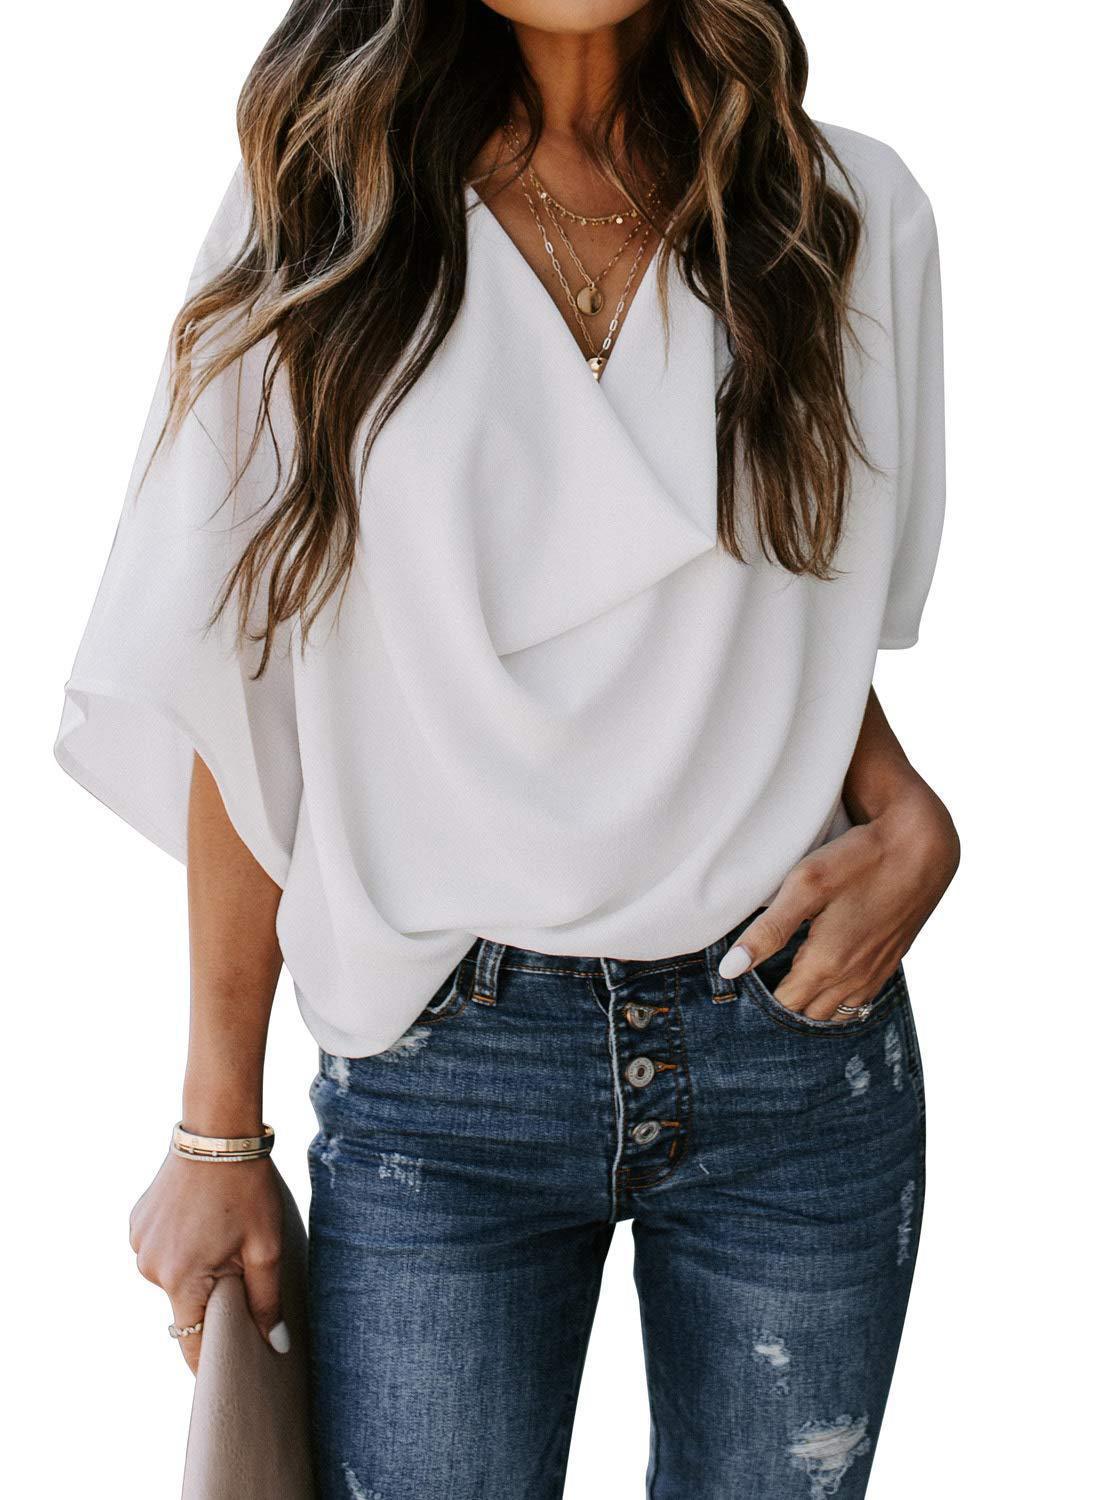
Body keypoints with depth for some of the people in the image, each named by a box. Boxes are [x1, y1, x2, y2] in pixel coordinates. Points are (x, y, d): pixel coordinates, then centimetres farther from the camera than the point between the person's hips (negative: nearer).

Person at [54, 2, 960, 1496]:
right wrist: (218, 1134, -1)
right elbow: (242, 706, -2)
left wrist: (911, 816, -4)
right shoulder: (315, 213, -1)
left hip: (797, 1025, 2)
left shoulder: (855, 212, 3)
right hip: (443, 1078, -1)